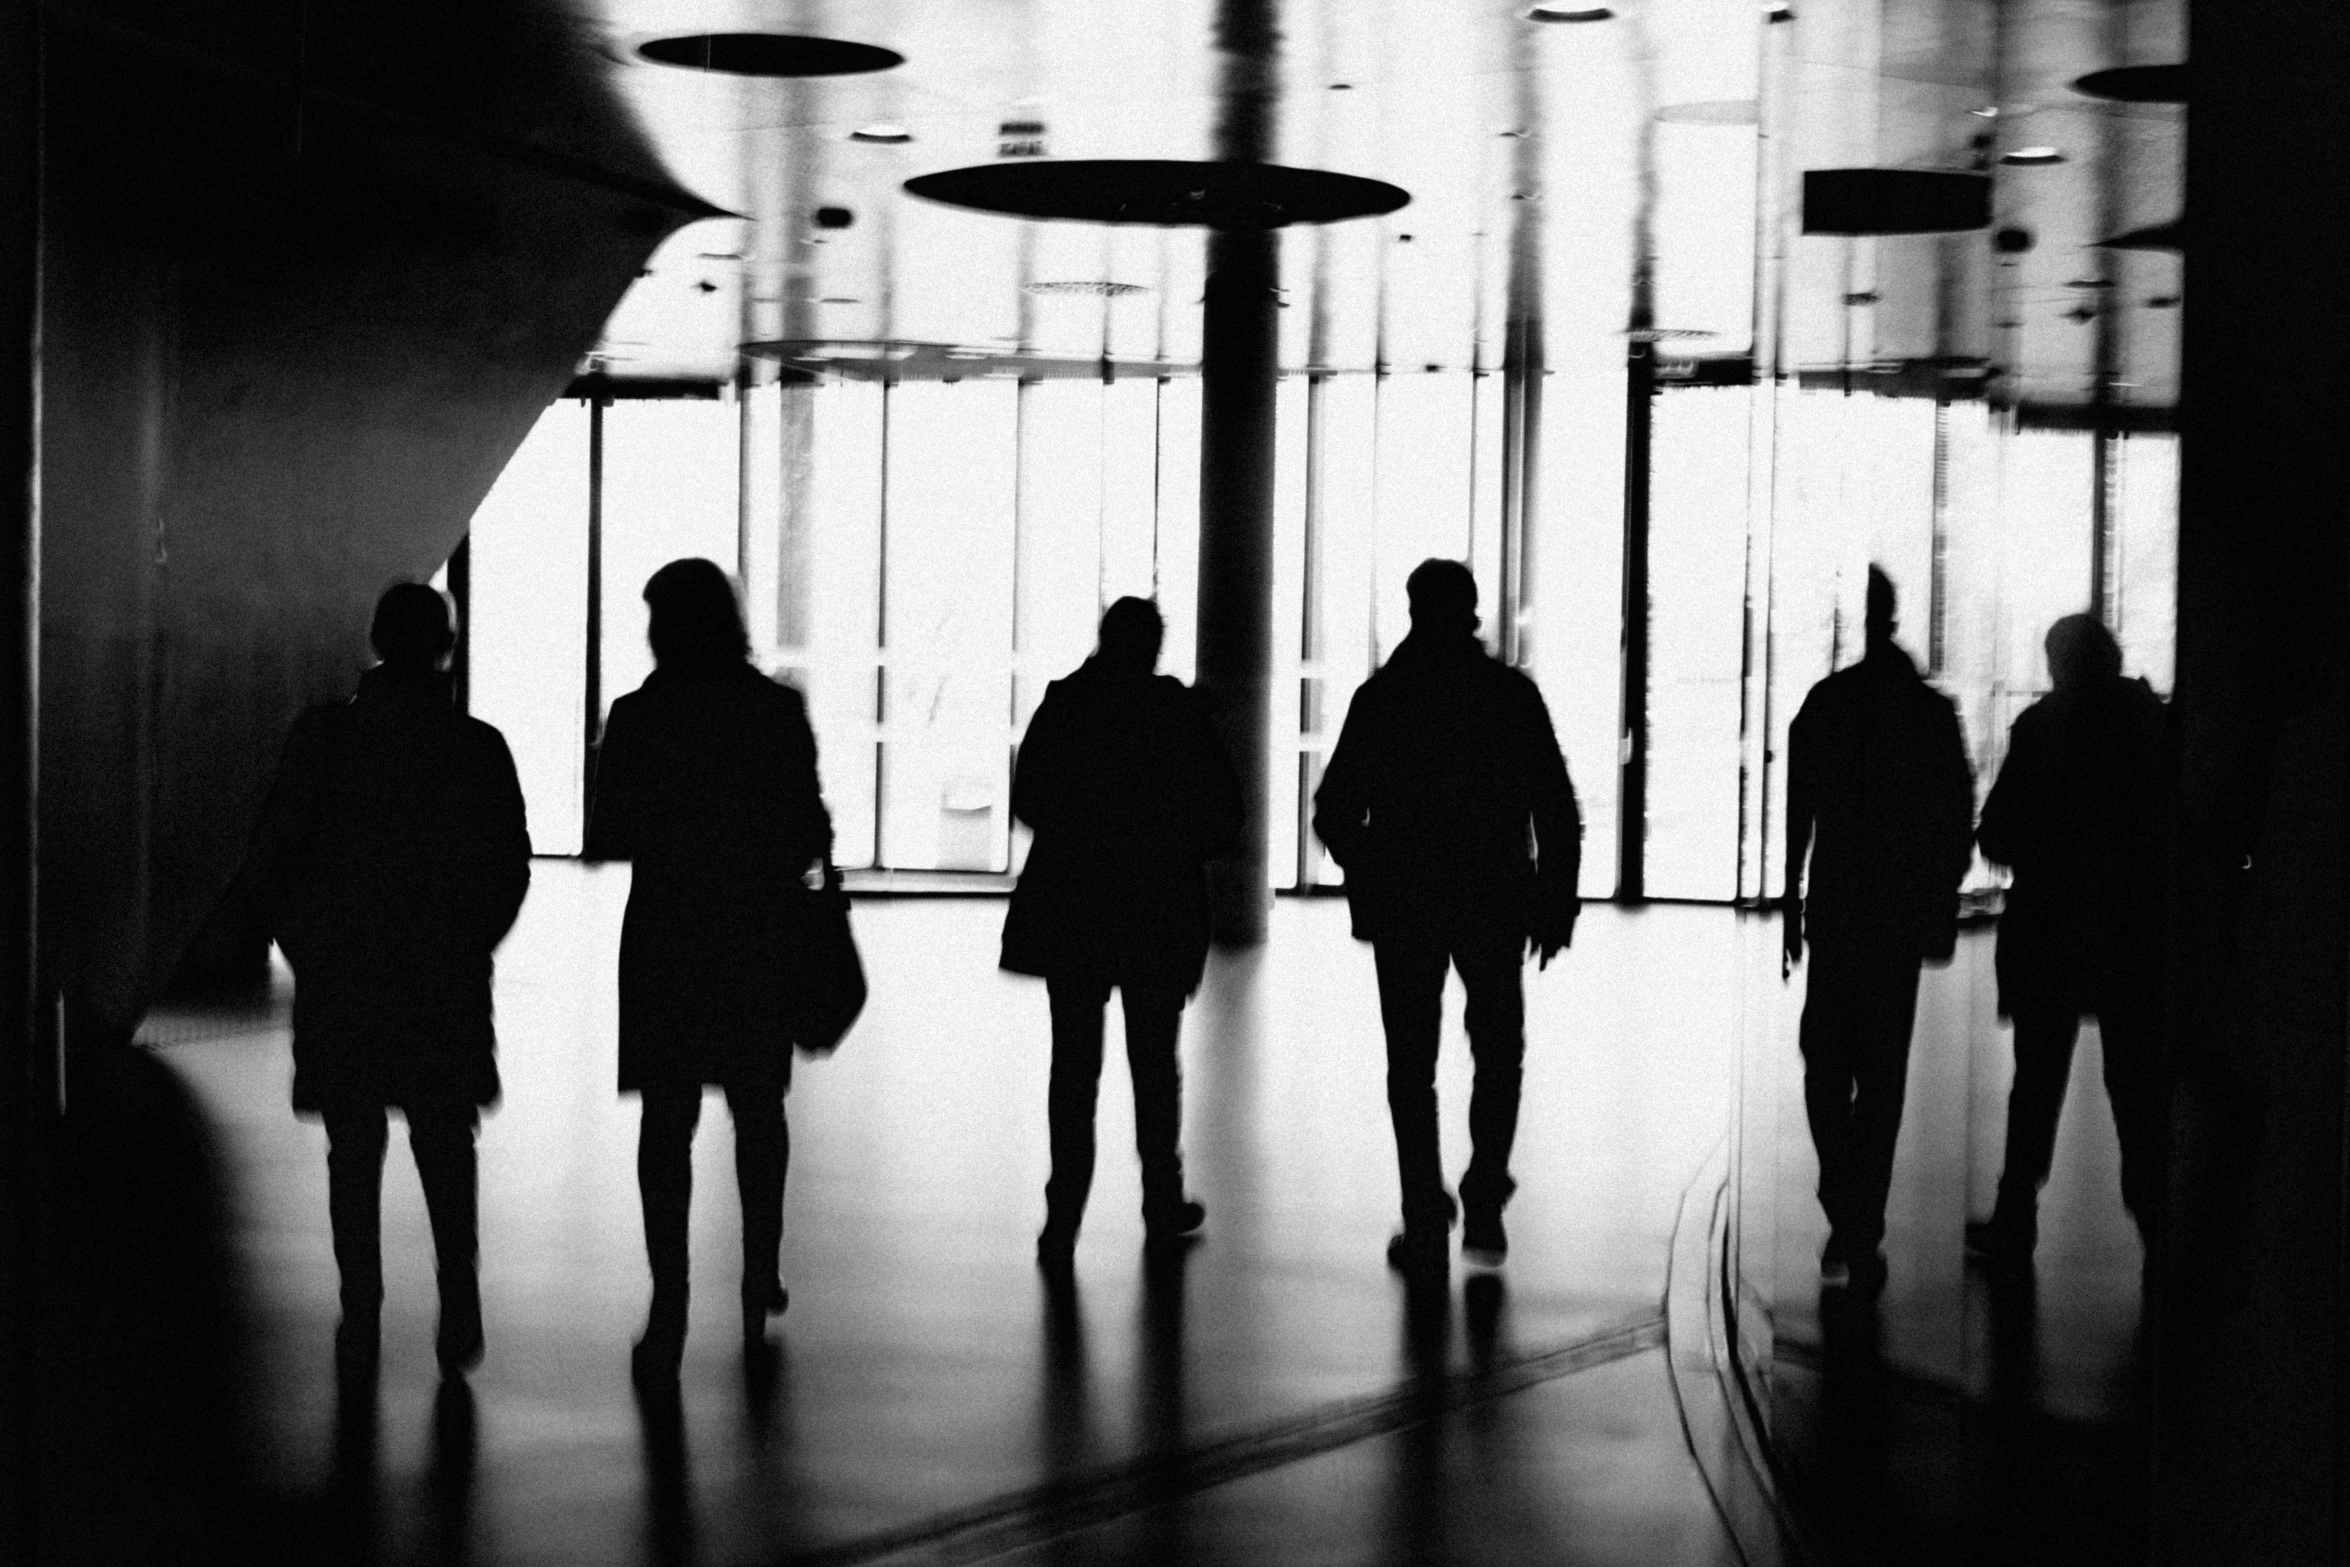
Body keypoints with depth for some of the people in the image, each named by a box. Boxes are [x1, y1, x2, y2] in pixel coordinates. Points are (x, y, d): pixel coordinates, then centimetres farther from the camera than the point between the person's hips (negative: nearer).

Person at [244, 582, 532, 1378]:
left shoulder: (323, 735, -7)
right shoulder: (477, 747, -6)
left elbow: (271, 856, -5)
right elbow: (510, 867, -2)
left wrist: (307, 948, 9)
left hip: (340, 977, 0)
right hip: (448, 984, 0)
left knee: (354, 1150, 11)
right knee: (445, 1142, 15)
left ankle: (361, 1321, 9)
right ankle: (458, 1300, -2)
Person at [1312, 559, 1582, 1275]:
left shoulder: (1381, 697, -2)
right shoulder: (1512, 693, -2)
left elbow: (1332, 812, 0)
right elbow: (1559, 814, -4)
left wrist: (1370, 881, 15)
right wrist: (1555, 904, 3)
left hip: (1402, 906, 0)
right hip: (1494, 901, 0)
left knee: (1412, 1064, 8)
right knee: (1497, 1054, 16)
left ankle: (1426, 1222, 4)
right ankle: (1483, 1207, 4)